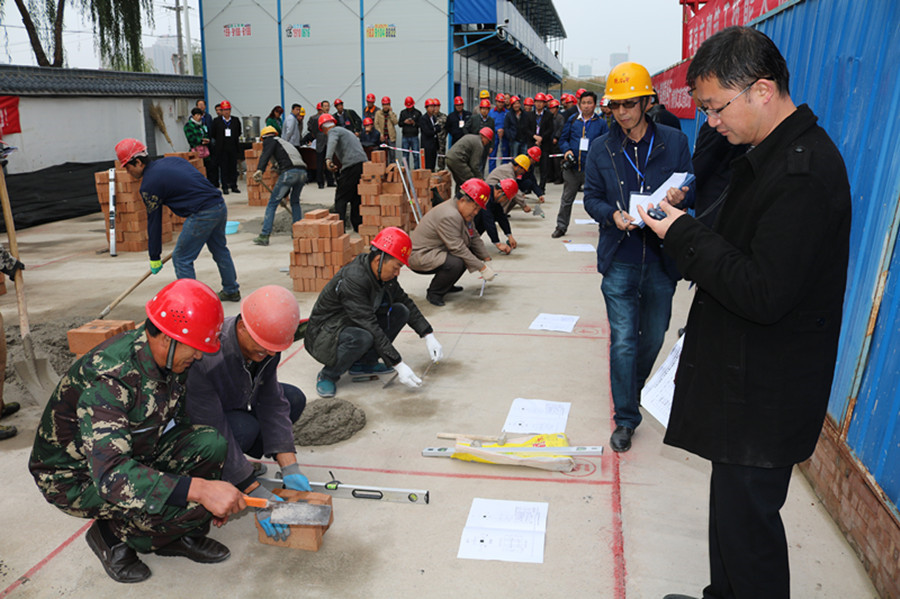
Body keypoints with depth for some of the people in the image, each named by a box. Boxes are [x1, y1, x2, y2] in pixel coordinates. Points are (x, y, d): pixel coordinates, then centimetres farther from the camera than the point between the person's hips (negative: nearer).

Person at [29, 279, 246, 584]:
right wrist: (200, 489, -49)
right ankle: (112, 536, 1)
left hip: (133, 451, 7)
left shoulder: (168, 359, -9)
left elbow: (173, 423, 5)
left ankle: (185, 534, 3)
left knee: (210, 444, -18)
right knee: (190, 506, -27)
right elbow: (110, 474, -42)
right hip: (77, 476, -7)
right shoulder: (108, 379, -34)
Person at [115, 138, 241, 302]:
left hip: (202, 214, -8)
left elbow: (154, 223, 0)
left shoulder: (148, 185, -4)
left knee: (181, 259, 4)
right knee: (219, 250, 24)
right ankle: (232, 290, 37)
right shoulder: (172, 159, 16)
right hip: (220, 205, 9)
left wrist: (154, 258, 9)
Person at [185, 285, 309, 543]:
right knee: (245, 428, -33)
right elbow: (214, 432, -36)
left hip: (231, 405, 7)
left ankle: (236, 459, 3)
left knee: (294, 399, -5)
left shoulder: (265, 343, -18)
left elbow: (271, 402, -14)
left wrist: (289, 468, -20)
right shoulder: (203, 359, -39)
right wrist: (256, 493, -34)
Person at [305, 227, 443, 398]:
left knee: (400, 311, -6)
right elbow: (371, 327, -33)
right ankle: (327, 375, -11)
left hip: (354, 326, 8)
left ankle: (364, 363, 2)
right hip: (325, 335, -8)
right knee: (362, 337, -39)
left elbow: (406, 302, 9)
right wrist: (398, 365, -33)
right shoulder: (352, 280, -31)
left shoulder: (384, 274, -5)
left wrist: (429, 336, 0)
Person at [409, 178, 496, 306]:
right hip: (420, 256, -11)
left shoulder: (465, 213, 6)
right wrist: (482, 268, -25)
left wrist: (487, 260, 0)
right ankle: (434, 293, -8)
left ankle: (447, 285, 15)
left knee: (471, 251, 6)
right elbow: (458, 249, -29)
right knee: (455, 263, -33)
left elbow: (475, 238, 10)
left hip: (438, 251, 11)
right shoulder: (449, 216, -26)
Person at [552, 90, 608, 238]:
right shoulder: (572, 120, 8)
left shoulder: (601, 123, 3)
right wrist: (566, 150, -6)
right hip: (572, 166, 2)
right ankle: (561, 227, 22)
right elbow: (563, 139, 13)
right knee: (567, 199, 10)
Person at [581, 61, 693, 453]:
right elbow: (591, 198, 5)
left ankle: (633, 389, 43)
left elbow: (691, 189, 6)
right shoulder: (601, 149, 2)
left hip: (661, 258, 1)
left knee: (654, 335, 15)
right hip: (619, 260, -1)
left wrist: (679, 197, -18)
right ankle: (625, 418, 13)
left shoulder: (674, 142, 0)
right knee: (623, 340, 0)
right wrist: (613, 215, -17)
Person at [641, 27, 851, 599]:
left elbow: (763, 295, -27)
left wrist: (686, 234, -20)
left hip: (766, 395, -10)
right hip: (747, 380, 10)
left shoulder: (803, 172, -24)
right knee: (734, 506, 23)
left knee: (747, 519, 4)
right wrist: (686, 227, 3)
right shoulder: (774, 153, 10)